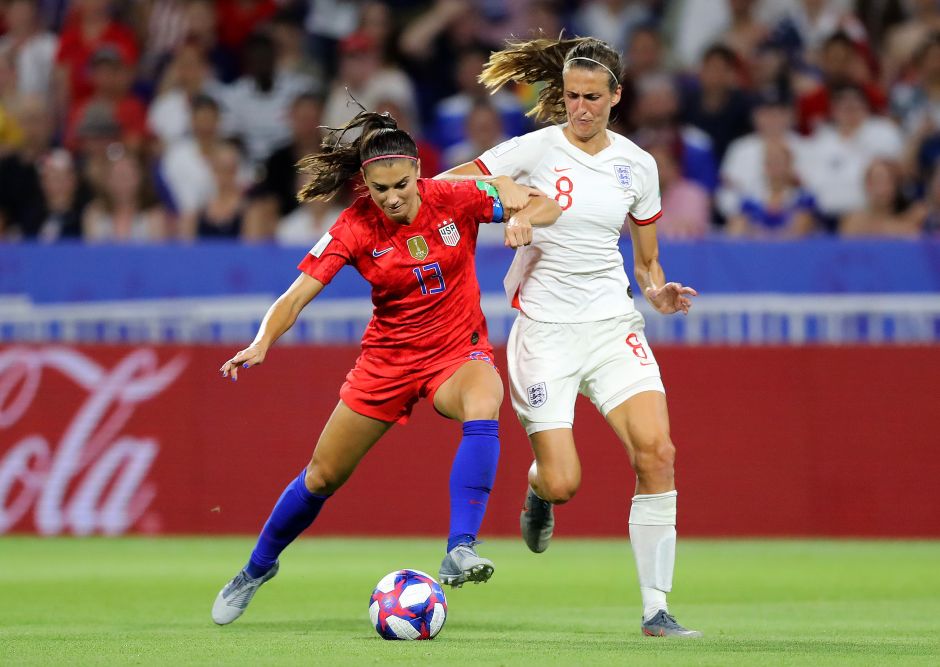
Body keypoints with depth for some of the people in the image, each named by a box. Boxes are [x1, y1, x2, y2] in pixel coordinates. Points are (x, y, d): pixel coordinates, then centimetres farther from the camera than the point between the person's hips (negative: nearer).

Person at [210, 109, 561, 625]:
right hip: (388, 356, 1)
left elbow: (546, 205, -7)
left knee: (482, 408, -38)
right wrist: (262, 343, -37)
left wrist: (524, 217, -30)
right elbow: (297, 296, -18)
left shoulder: (456, 199, -15)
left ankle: (460, 550, -41)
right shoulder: (354, 228, -16)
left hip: (458, 351, -1)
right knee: (323, 476, 7)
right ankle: (257, 568, 34)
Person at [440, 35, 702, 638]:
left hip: (613, 323, 2)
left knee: (657, 452, -19)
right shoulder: (536, 149, -4)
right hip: (544, 330, -2)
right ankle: (540, 487, 31)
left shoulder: (637, 165, 7)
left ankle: (656, 609, -12)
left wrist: (658, 292, -3)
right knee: (563, 483, -11)